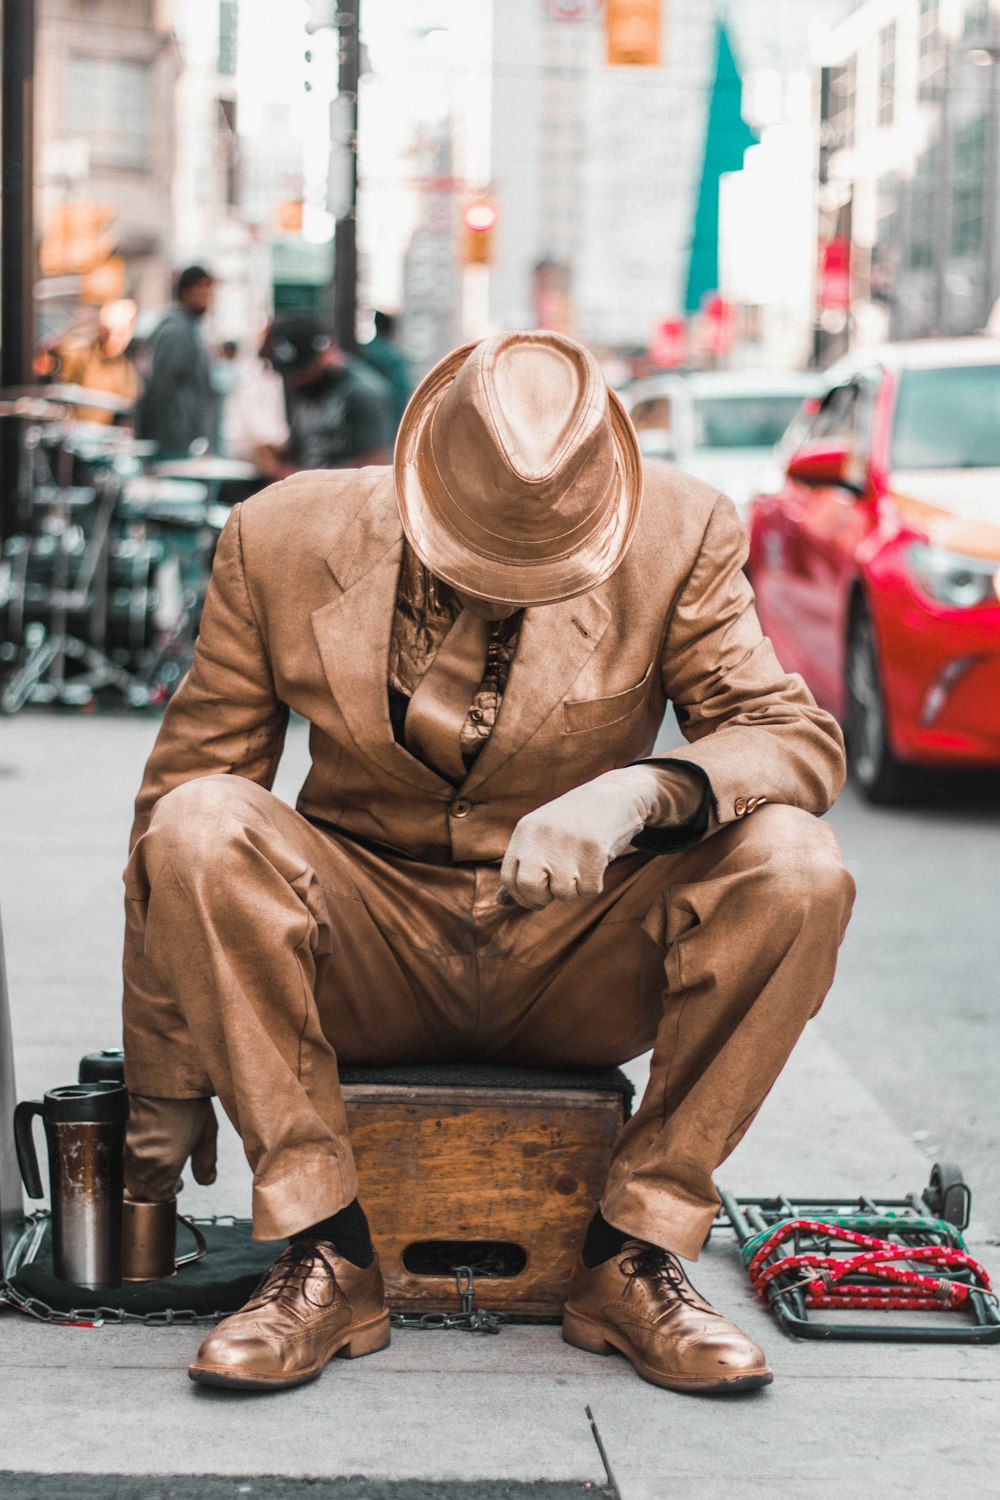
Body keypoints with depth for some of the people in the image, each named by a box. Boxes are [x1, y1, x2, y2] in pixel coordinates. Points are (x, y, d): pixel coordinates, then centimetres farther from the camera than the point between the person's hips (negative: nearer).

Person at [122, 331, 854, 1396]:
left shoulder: (678, 537, -11)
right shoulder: (282, 539, -10)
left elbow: (802, 739, -10)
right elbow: (182, 782, -4)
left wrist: (643, 792, -34)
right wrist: (166, 1082, -3)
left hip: (577, 968, 0)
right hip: (370, 965, 0)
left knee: (793, 865, -27)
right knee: (200, 823, -29)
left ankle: (630, 1261, -16)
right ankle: (327, 1265, -23)